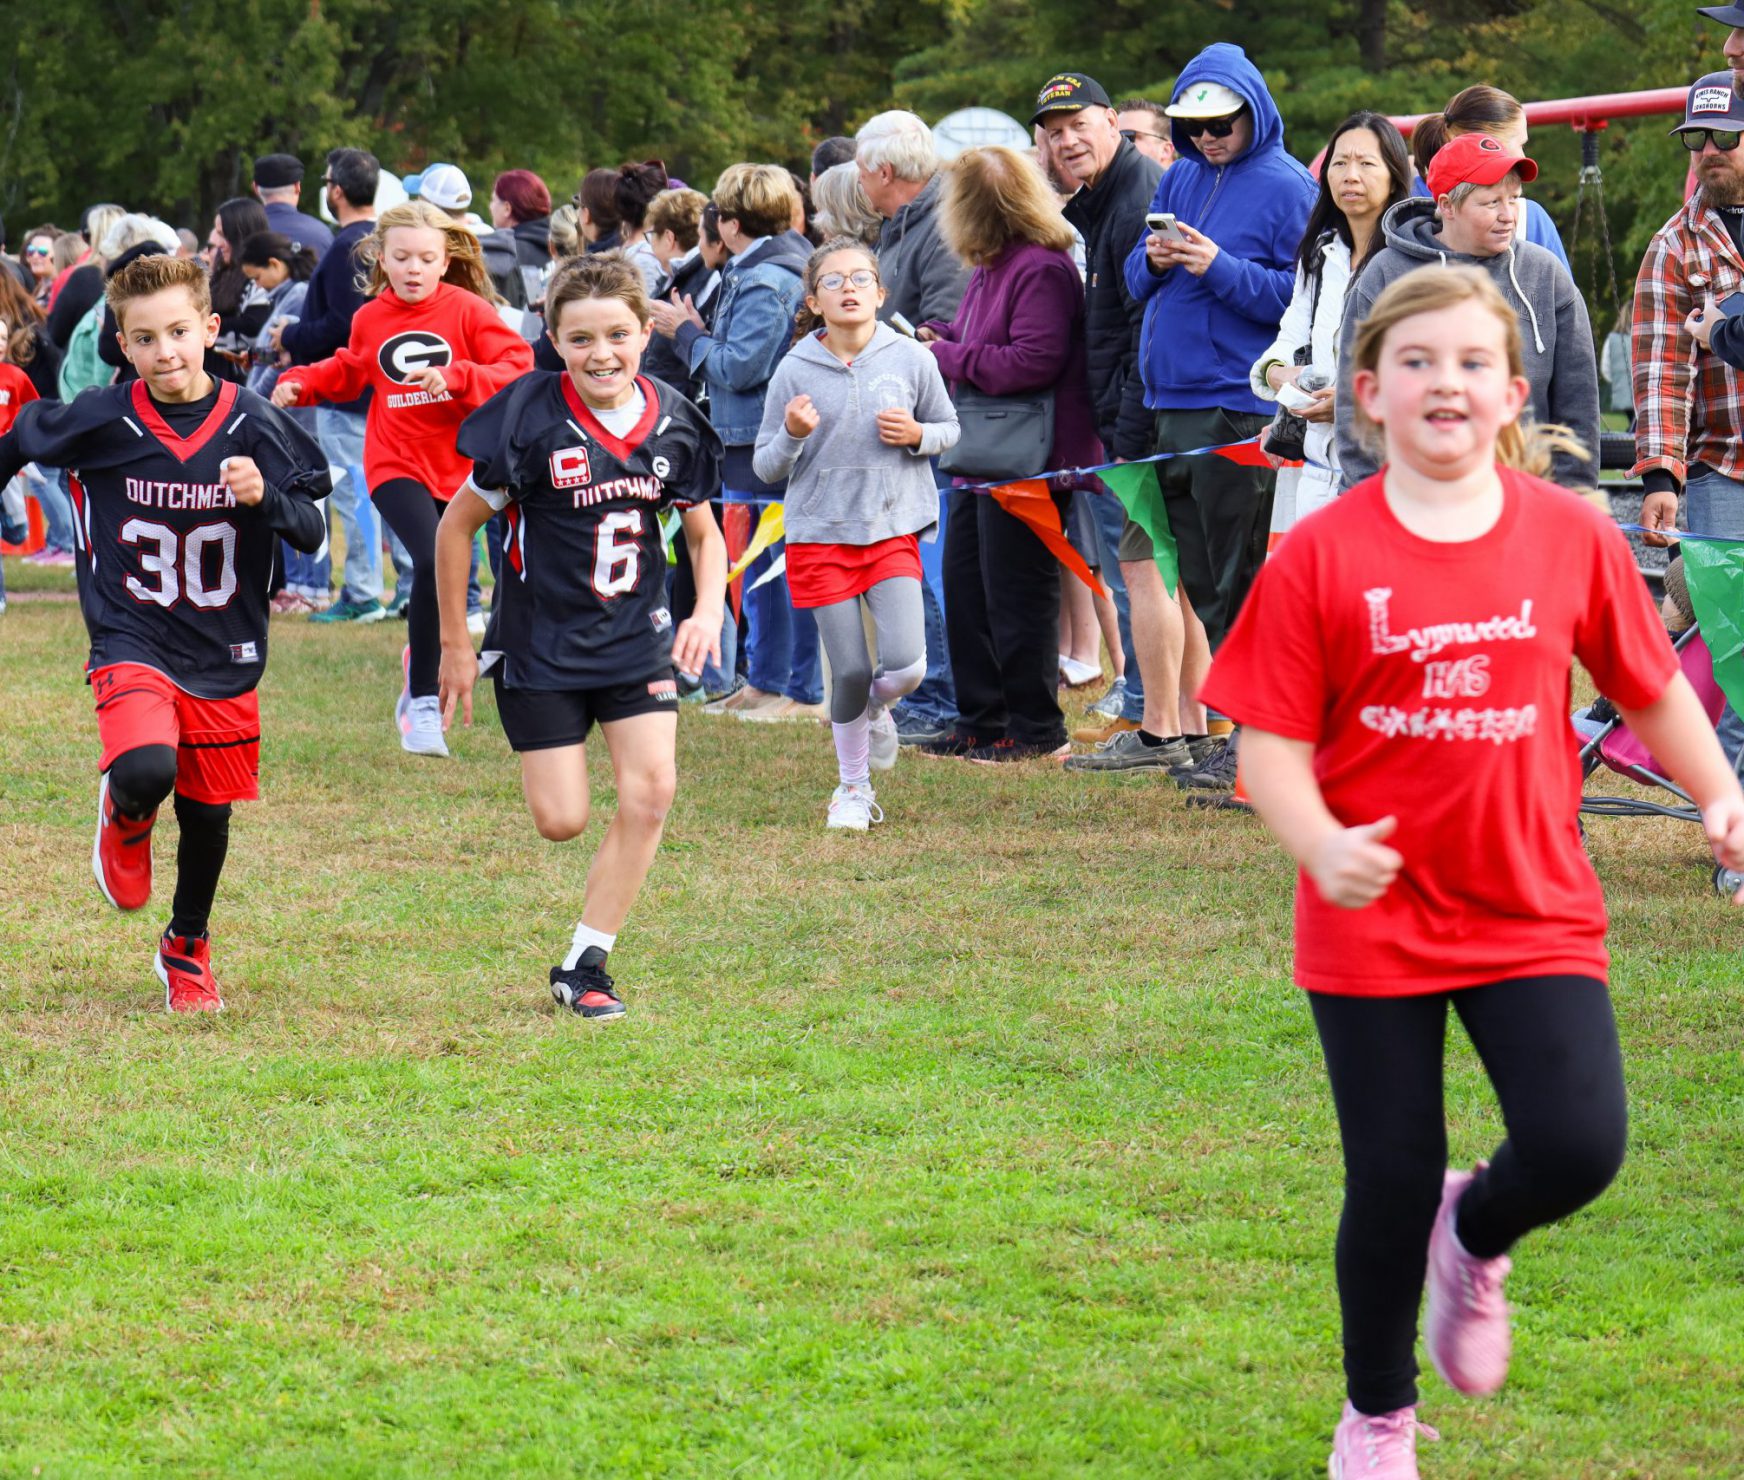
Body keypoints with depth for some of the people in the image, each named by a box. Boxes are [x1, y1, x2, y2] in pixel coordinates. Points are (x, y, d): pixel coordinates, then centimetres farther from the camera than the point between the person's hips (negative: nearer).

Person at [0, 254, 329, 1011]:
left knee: (208, 811, 12)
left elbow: (311, 532, -9)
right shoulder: (98, 423, -11)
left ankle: (188, 948, 39)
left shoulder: (252, 424, -9)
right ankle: (124, 816, 12)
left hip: (224, 656, 2)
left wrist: (267, 496, -29)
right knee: (147, 771, -28)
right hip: (132, 644, -2)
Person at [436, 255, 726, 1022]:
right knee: (561, 822, -5)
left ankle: (585, 964, 0)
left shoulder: (672, 424, -5)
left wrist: (708, 611, -7)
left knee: (650, 789, -14)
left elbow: (704, 532, 11)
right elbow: (457, 525, -6)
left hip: (637, 635, 3)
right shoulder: (532, 419, -16)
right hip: (541, 642, -3)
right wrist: (454, 646, -3)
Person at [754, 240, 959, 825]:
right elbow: (766, 467, 2)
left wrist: (916, 435, -10)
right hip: (820, 535, -1)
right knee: (850, 672, 0)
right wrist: (792, 436, -19)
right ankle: (853, 789, 21)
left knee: (906, 664, -13)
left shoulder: (910, 359, -3)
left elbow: (948, 428, 12)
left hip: (892, 530, 1)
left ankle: (876, 709, 24)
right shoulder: (795, 371, -5)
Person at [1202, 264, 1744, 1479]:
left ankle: (1476, 1239, 22)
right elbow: (1271, 743, -8)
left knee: (1580, 1146, -15)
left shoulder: (1571, 536, -3)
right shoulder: (1321, 557, -9)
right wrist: (1319, 845, -26)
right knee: (1392, 1182, 4)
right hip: (1375, 917, -1)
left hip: (1535, 914, 1)